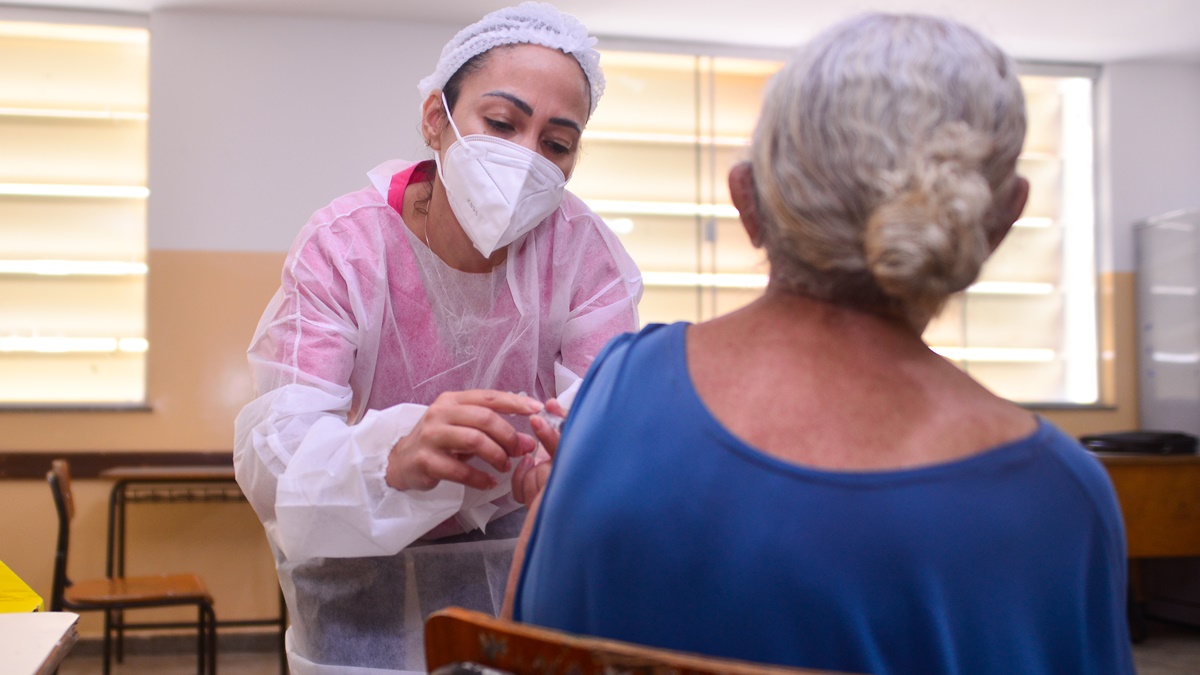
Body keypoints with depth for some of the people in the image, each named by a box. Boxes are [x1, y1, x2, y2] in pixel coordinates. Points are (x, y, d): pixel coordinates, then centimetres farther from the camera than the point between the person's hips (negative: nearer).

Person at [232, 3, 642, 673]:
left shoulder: (583, 248, -19)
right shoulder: (344, 246, -23)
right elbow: (271, 454, -32)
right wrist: (396, 456, -55)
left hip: (511, 541, 2)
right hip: (358, 555, -1)